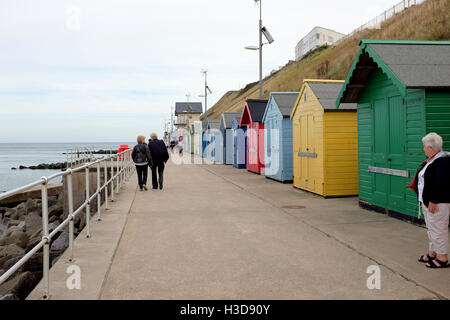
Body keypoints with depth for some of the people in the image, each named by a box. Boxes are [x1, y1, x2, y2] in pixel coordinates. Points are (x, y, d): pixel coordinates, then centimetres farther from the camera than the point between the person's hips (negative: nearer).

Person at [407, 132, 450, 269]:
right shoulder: (430, 160, 13)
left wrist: (433, 201, -24)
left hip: (438, 202, -10)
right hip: (427, 201, 10)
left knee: (438, 229, -5)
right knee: (431, 228, 16)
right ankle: (432, 253, 26)